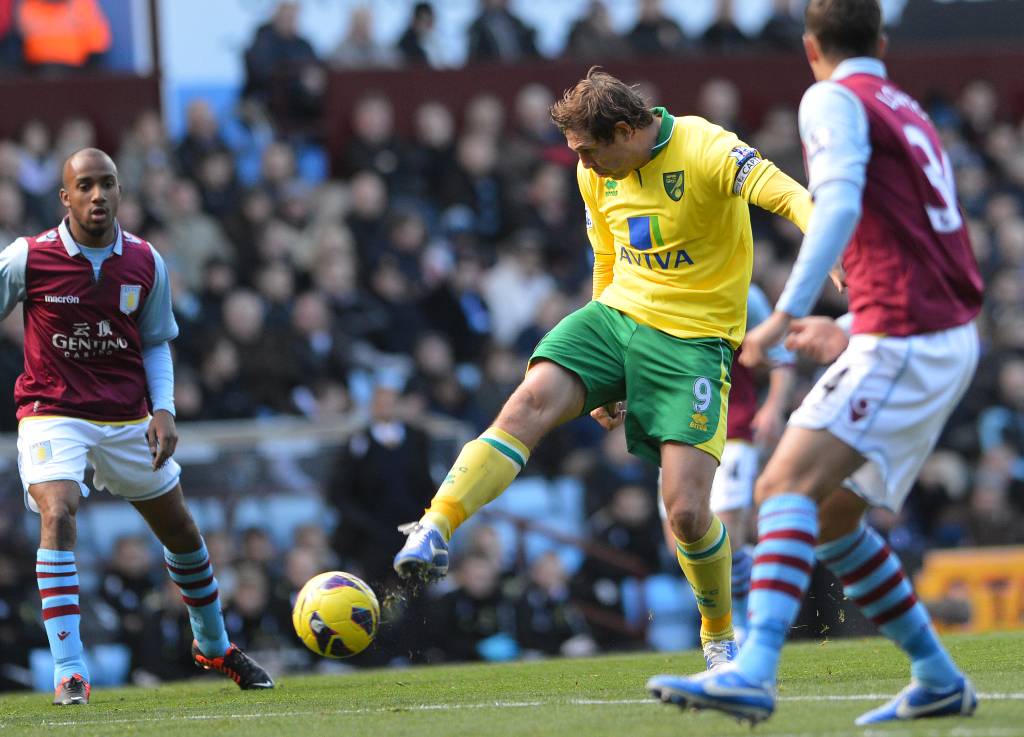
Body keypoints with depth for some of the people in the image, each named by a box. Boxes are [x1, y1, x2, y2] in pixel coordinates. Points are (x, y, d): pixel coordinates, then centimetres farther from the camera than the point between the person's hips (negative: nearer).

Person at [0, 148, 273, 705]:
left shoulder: (146, 263, -2)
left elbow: (155, 343, 9)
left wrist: (163, 411, -4)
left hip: (127, 418, 4)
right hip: (52, 413, -4)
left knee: (180, 530, 15)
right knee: (57, 516, -27)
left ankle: (213, 646, 40)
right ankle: (68, 671, -27)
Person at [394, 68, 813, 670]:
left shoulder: (703, 150, -16)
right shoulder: (598, 176, 7)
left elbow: (778, 188, -33)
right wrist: (607, 376, 22)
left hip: (694, 339, -5)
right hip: (619, 313, 5)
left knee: (687, 511, -11)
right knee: (530, 403, -24)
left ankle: (720, 636, 15)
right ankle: (434, 532, -28)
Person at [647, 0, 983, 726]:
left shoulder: (834, 100, -3)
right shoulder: (908, 111, 23)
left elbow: (840, 204, -21)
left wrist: (788, 313, -27)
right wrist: (852, 333, 34)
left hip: (903, 340, -9)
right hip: (947, 342, 9)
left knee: (788, 484, -20)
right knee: (830, 517, 15)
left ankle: (754, 671, -37)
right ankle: (939, 680, 18)